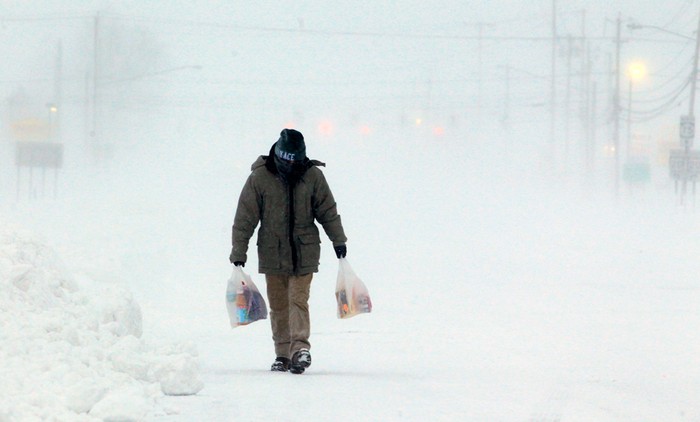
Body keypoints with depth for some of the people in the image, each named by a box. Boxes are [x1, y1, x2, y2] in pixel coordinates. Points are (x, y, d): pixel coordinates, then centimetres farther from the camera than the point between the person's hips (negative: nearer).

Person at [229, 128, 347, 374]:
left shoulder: (313, 176, -2)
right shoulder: (260, 177, -6)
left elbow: (328, 210, 10)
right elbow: (245, 216, -2)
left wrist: (338, 240, 14)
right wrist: (238, 251, -2)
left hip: (304, 252, -1)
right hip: (272, 252, 1)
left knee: (298, 299, -12)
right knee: (278, 306, 6)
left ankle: (300, 348, -21)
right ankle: (283, 354, 13)